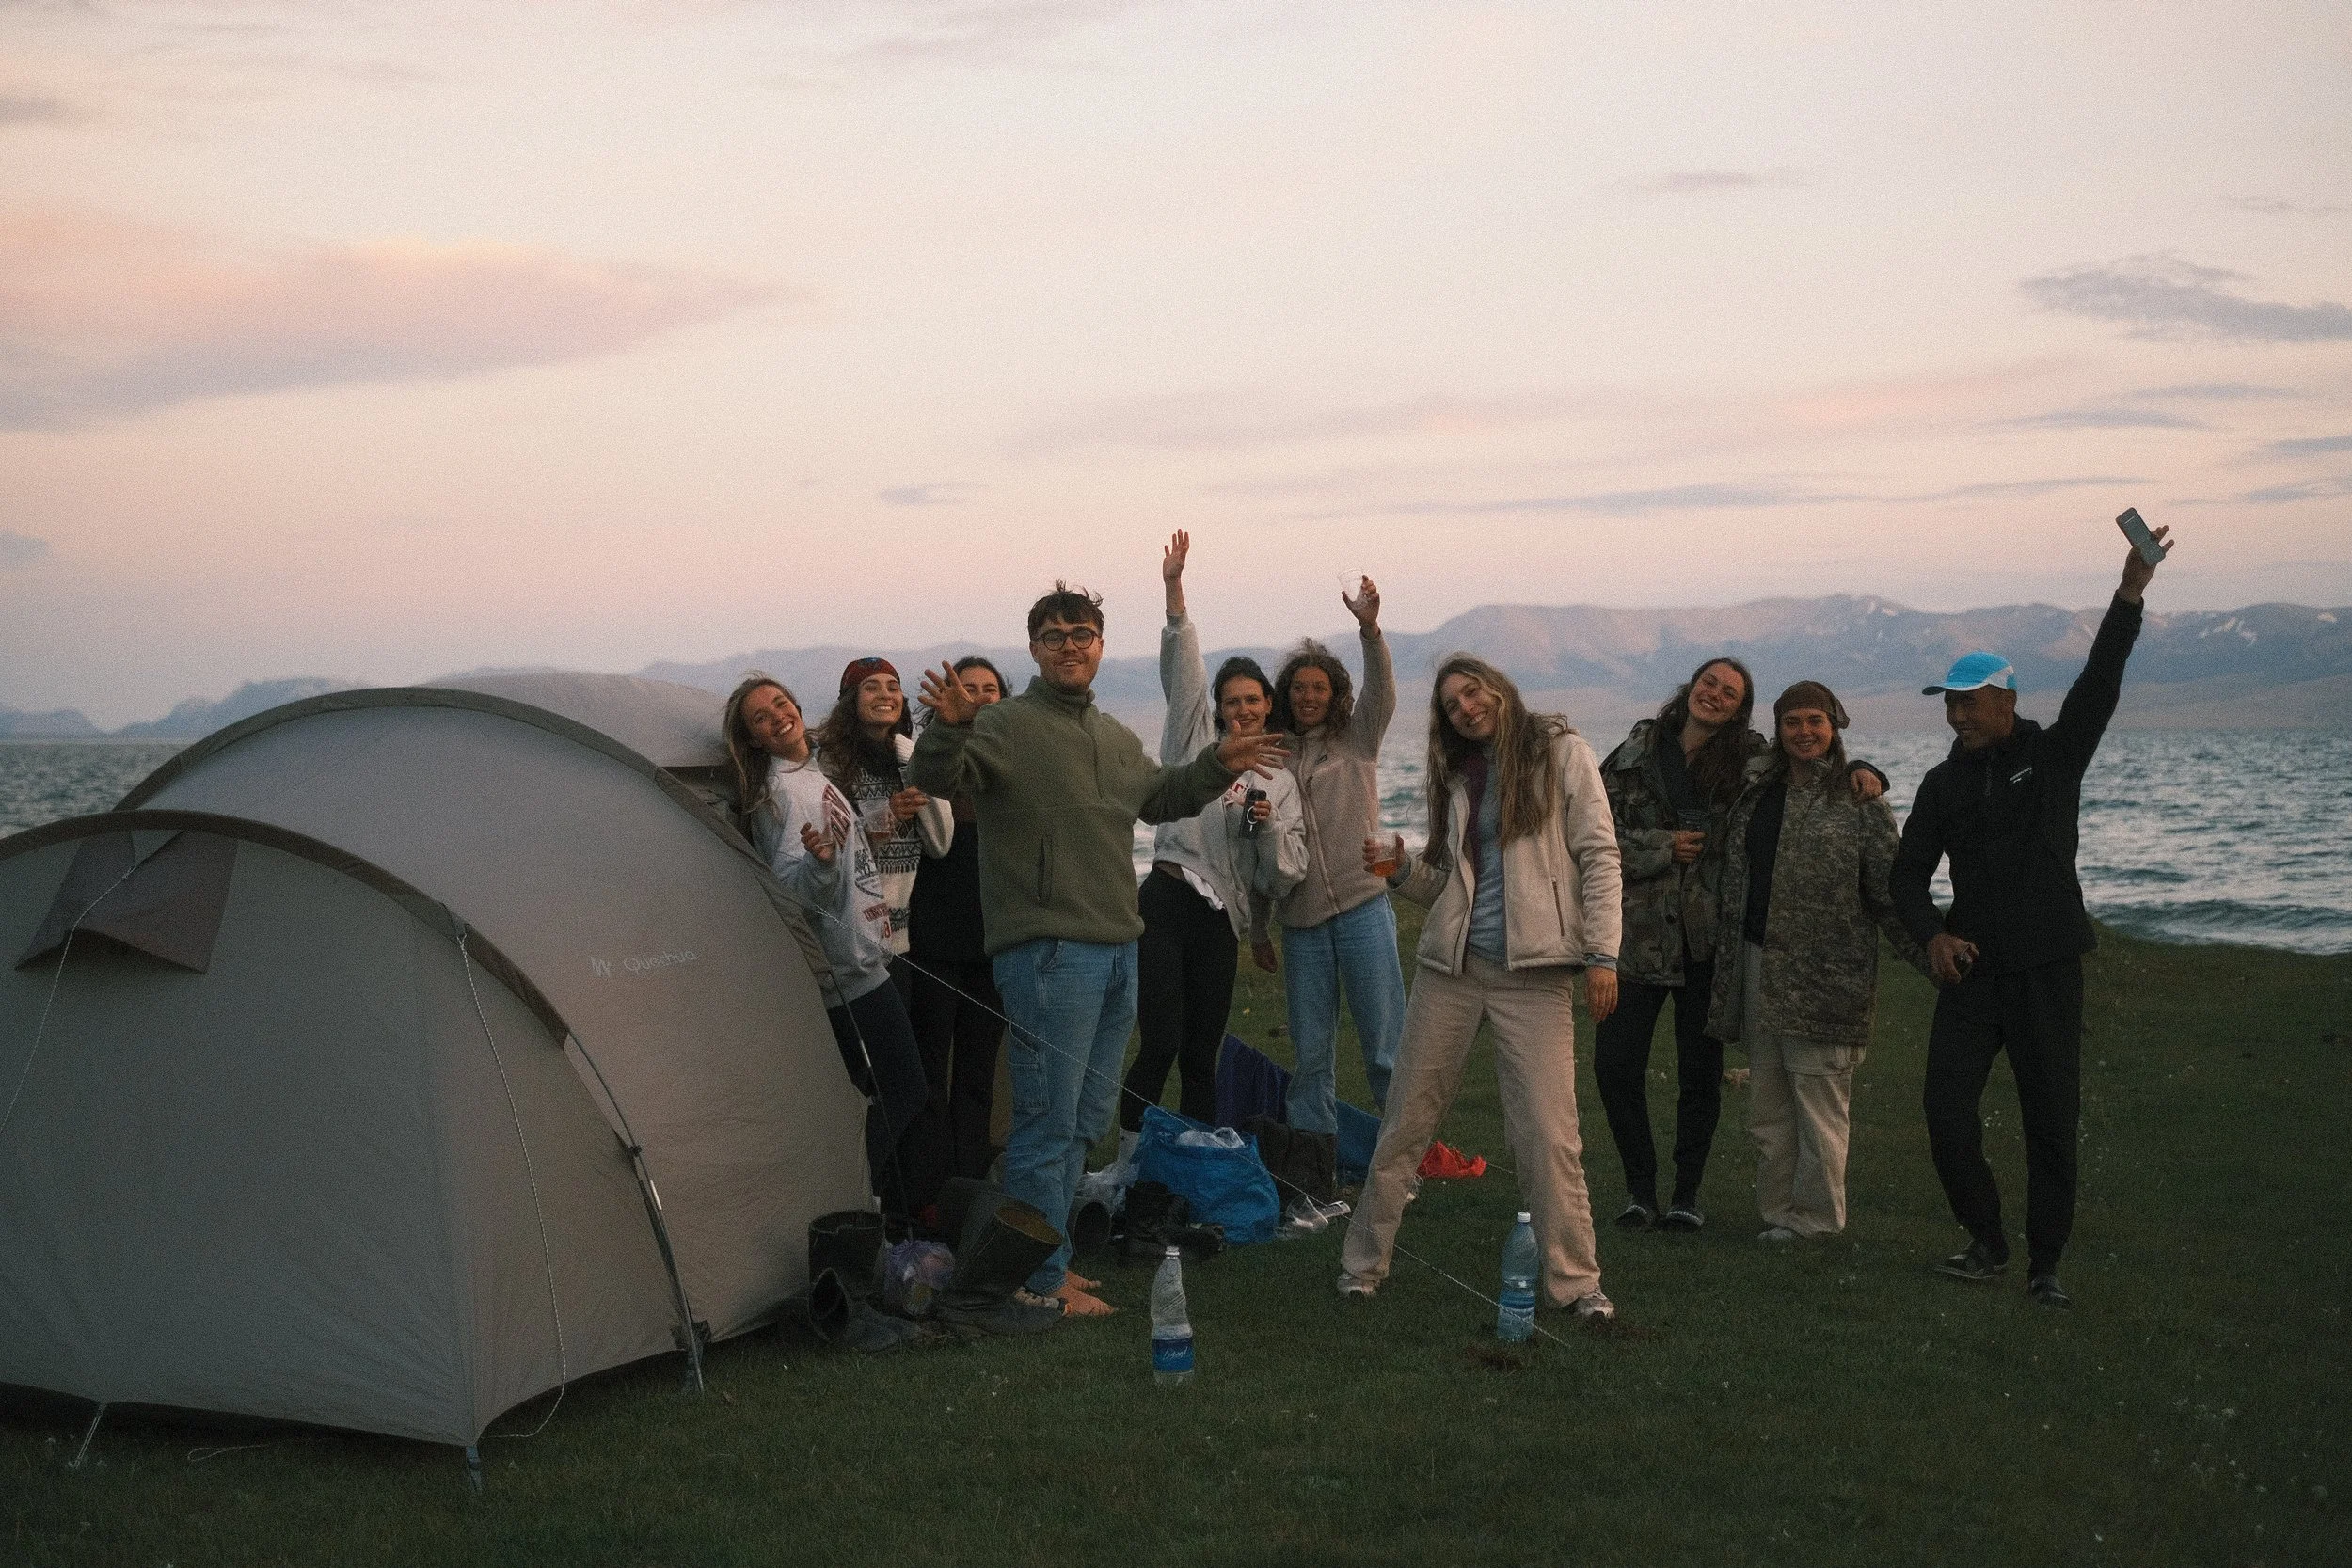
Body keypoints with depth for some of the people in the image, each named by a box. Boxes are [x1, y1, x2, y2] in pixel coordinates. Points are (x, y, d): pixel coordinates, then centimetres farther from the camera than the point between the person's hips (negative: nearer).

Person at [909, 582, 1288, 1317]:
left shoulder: (1118, 739, 16)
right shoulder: (1007, 725, -9)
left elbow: (1159, 799, 33)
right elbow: (935, 779, -23)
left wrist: (1216, 766, 22)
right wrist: (948, 727, -41)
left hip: (1117, 951, 9)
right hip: (1048, 950, -9)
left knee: (1085, 1121, 16)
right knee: (1048, 1123, -5)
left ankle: (1049, 1261, 28)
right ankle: (1042, 1279, 3)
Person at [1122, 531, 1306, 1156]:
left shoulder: (1281, 782, 16)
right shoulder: (1196, 741, 10)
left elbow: (1288, 874, 10)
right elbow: (1182, 668, -4)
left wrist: (1269, 825, -10)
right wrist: (1173, 590, -15)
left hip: (1221, 922, 3)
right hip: (1166, 901, -3)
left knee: (1201, 1056, 6)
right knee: (1161, 1046, -11)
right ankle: (1128, 1165, -3)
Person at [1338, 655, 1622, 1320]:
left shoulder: (1559, 752, 2)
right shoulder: (1459, 776, 16)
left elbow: (1598, 856, -3)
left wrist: (1601, 953, -10)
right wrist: (1402, 867, -3)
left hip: (1533, 972, -4)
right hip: (1452, 965, 4)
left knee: (1549, 1133, -8)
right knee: (1407, 1119, 6)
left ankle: (1574, 1279, 4)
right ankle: (1363, 1262, 16)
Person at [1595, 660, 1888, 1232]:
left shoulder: (1750, 758, 3)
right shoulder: (1637, 752, 2)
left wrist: (1863, 771, -7)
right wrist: (1661, 846, -10)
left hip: (1708, 939, 0)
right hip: (1640, 934, 0)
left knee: (1701, 1071, 8)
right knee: (1614, 1062, -2)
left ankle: (1687, 1193, 23)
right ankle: (1641, 1186, 17)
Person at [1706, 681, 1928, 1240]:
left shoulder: (1859, 801, -2)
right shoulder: (1756, 791, 14)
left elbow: (1890, 893, -2)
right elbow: (1735, 881, 24)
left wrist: (1933, 958, -8)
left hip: (1824, 978, -6)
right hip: (1757, 966, 6)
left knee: (1819, 1101, -4)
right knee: (1767, 1104, 9)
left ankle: (1815, 1219, 5)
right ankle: (1778, 1213, 18)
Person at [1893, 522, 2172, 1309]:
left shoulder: (2055, 756, -1)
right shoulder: (1944, 784, 7)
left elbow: (2098, 684, -15)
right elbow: (1909, 871, 10)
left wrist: (2130, 595, -27)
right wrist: (1932, 934, -9)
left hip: (2047, 969, -3)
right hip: (1971, 970, 3)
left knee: (2052, 1121, 1)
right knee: (1946, 1111, -4)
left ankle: (2045, 1264, 13)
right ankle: (1987, 1242, 14)